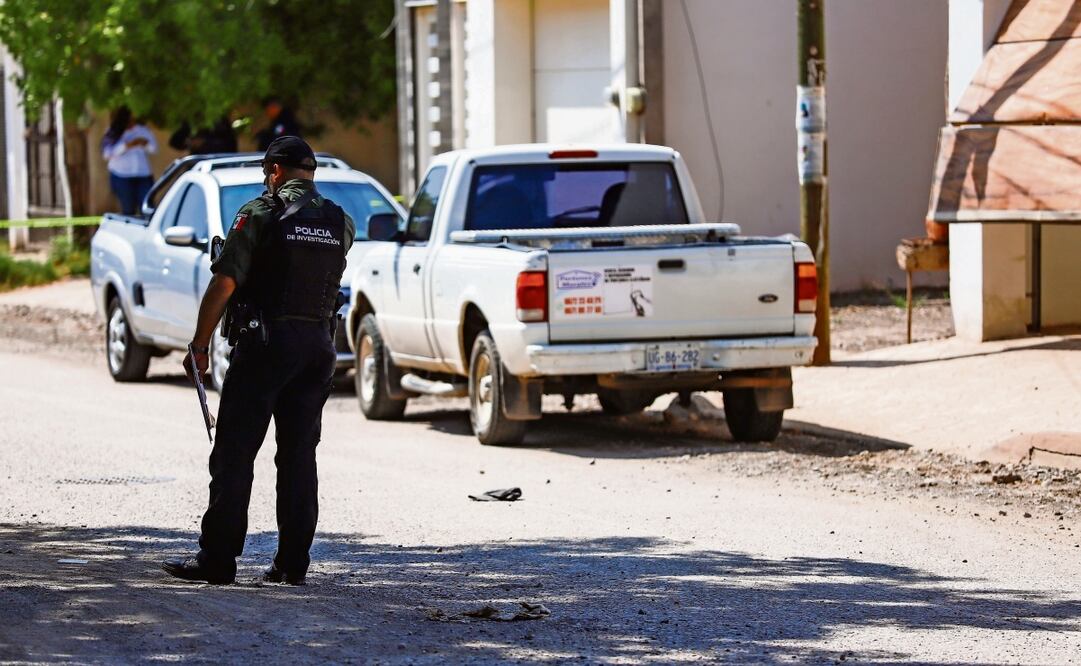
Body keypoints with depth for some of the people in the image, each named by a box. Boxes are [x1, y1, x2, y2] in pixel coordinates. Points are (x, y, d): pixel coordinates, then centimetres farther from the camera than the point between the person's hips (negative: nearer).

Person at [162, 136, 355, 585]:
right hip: (319, 345, 5)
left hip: (266, 343, -5)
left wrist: (199, 346, -7)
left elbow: (224, 284, -11)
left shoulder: (261, 213, -7)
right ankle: (293, 562, 7)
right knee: (299, 456, 8)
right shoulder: (341, 223, 8)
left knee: (234, 453, -1)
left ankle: (217, 560, -3)